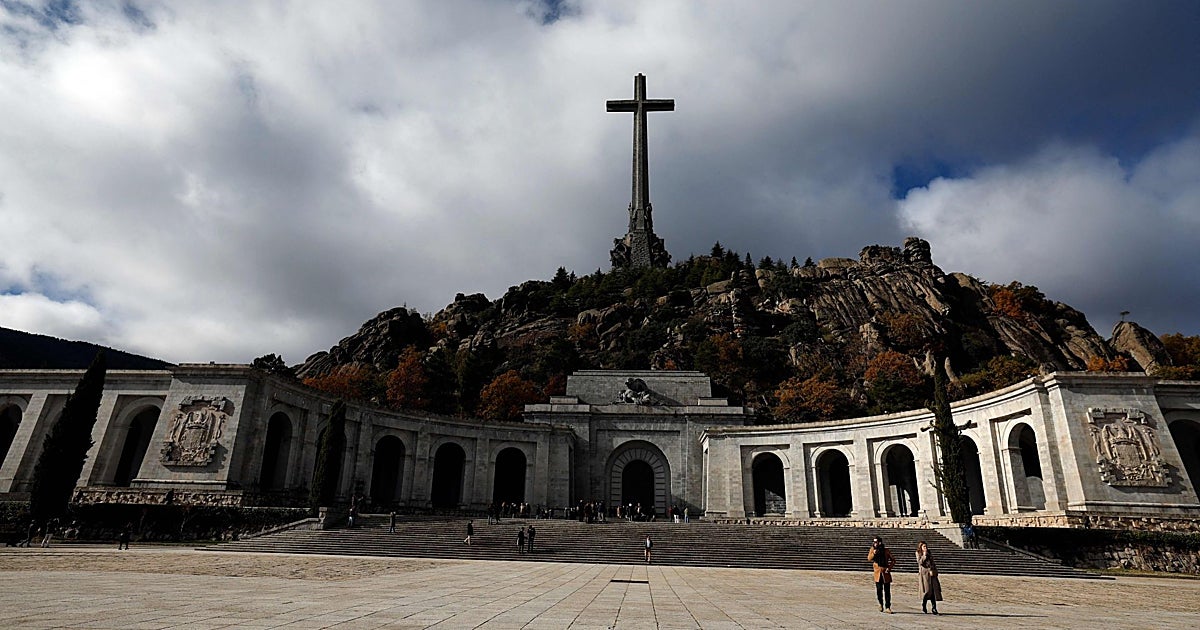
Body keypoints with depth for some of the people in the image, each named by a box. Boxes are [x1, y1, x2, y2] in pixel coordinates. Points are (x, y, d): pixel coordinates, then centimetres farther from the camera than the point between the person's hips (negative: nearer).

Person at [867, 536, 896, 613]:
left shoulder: (886, 551, -2)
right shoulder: (873, 550, 2)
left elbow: (893, 560, 4)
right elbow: (869, 559, -7)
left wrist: (889, 568, -7)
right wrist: (873, 553, -23)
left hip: (886, 572, -1)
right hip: (878, 572, 1)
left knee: (887, 591, 0)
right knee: (879, 589, -2)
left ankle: (887, 608, 6)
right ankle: (881, 604, 21)